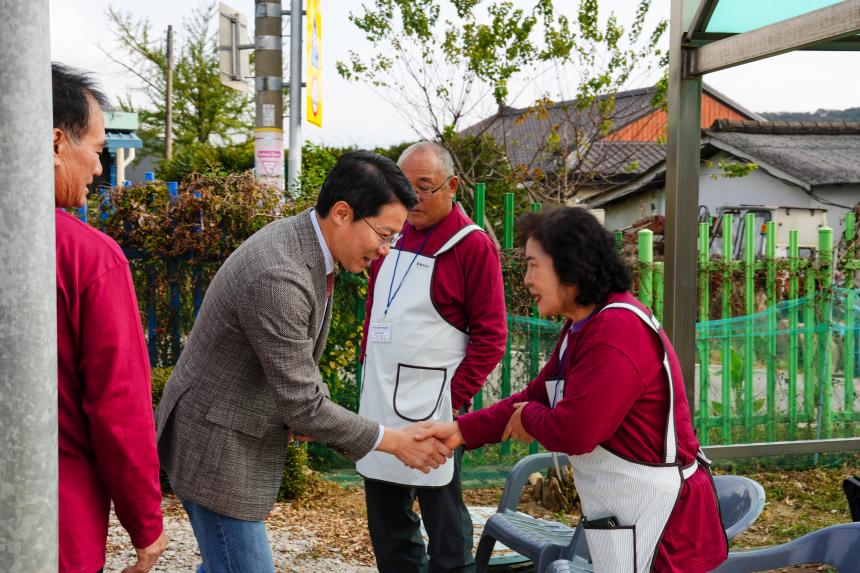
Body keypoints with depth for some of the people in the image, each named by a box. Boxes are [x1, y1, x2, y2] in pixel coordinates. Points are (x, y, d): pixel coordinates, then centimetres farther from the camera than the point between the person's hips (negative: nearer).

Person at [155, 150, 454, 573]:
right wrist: (393, 441, -16)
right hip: (215, 446, -10)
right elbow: (302, 406, -25)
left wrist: (312, 415, 1)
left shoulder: (301, 241, 1)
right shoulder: (278, 276, -30)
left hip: (241, 436, 10)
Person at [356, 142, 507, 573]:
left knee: (443, 521, 2)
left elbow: (490, 336, -9)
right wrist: (369, 364, 15)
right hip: (377, 401, 7)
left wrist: (455, 398, -13)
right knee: (386, 522, 15)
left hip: (432, 406, -7)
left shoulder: (473, 246, -9)